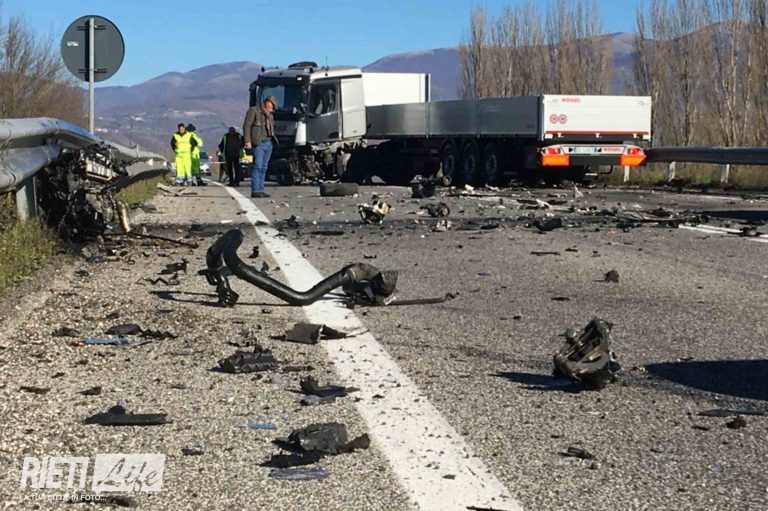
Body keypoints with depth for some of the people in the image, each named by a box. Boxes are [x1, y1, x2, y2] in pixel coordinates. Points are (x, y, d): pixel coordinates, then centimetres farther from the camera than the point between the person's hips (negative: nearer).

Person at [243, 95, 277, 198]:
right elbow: (247, 126, -8)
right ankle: (255, 190, -15)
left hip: (268, 143, 8)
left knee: (264, 167, 7)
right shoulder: (253, 111, -2)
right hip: (258, 143, -8)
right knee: (257, 166, -13)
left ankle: (260, 190, 10)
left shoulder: (269, 114, 23)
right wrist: (247, 141, -16)